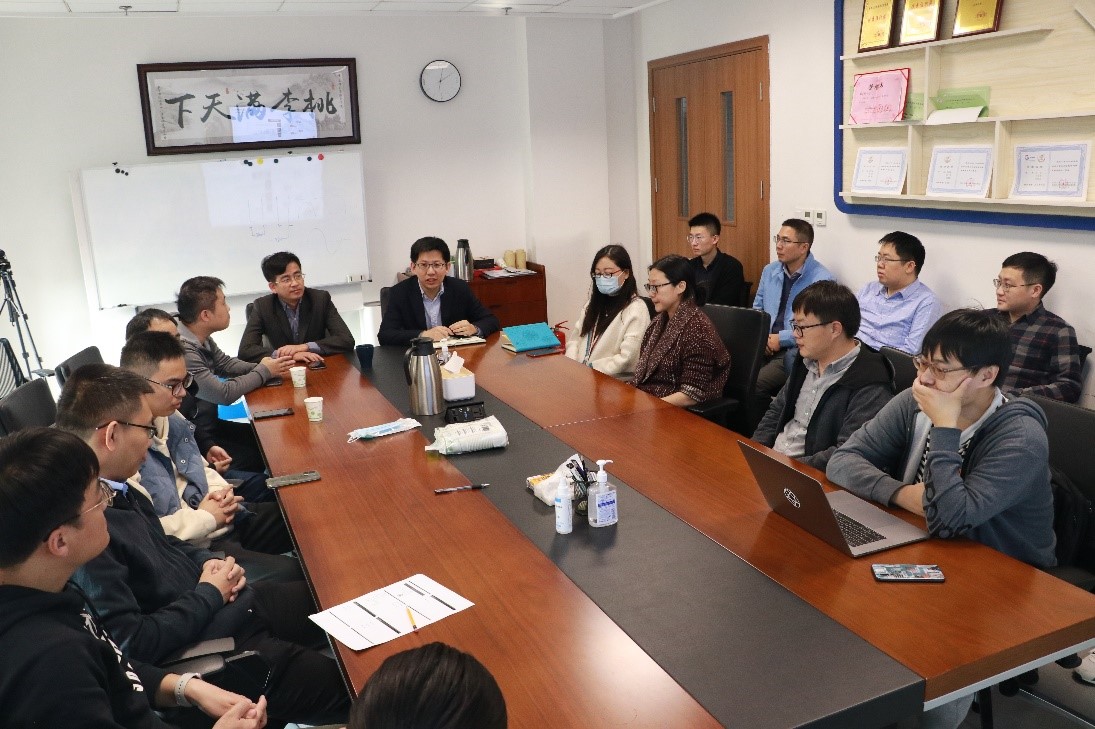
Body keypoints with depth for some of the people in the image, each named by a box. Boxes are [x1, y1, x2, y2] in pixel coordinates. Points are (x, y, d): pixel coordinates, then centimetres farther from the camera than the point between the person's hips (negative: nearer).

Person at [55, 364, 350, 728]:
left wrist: (208, 562, -2)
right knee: (343, 685, -6)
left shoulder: (116, 488, -2)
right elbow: (133, 644, -28)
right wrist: (209, 593, -15)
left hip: (225, 603, 9)